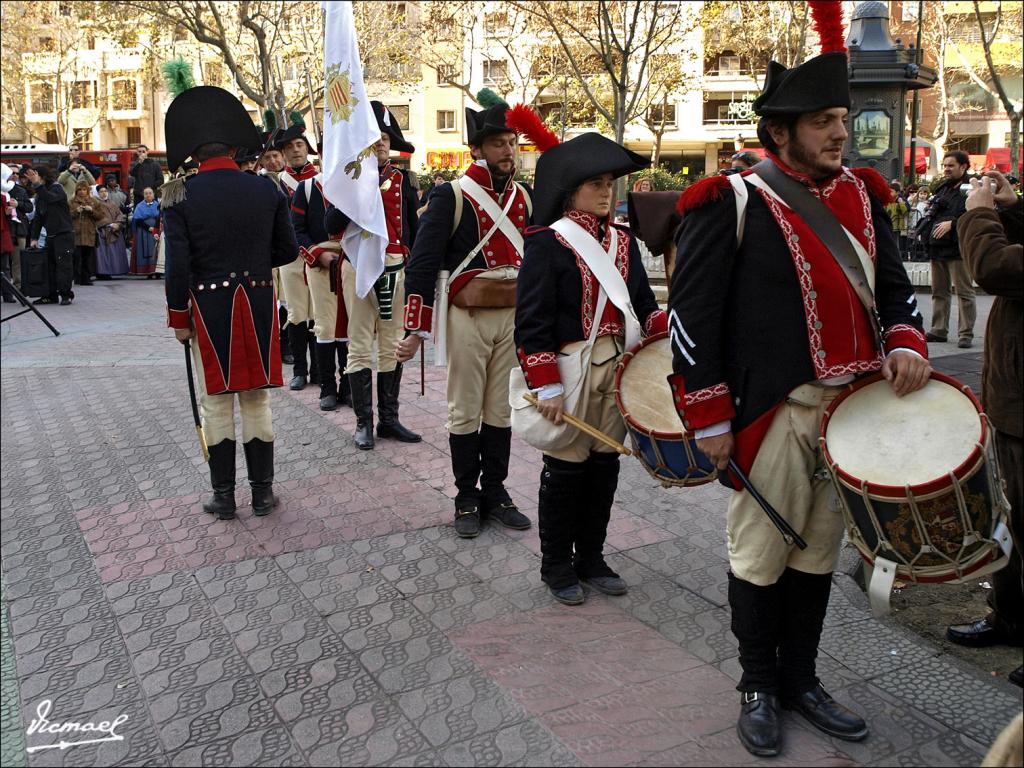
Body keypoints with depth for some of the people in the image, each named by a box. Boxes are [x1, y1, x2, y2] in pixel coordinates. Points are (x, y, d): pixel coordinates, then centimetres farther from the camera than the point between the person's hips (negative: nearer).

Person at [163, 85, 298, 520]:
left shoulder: (180, 196, -8)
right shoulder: (266, 190, -2)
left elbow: (177, 265, -10)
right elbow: (288, 250, 4)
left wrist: (179, 317, -1)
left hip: (208, 308, -2)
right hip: (257, 306, 2)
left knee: (216, 403, 9)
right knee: (257, 400, 11)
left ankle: (223, 495, 17)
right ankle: (262, 491, 18)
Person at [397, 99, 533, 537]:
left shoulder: (526, 198, 6)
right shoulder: (451, 197, -9)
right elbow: (421, 266, -12)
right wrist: (415, 330, -16)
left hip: (514, 316, 4)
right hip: (468, 318, -4)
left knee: (501, 410, 12)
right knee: (466, 413, 5)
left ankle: (495, 493, 23)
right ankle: (467, 498, 18)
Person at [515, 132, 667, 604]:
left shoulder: (623, 241, 11)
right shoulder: (547, 242, -8)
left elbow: (643, 304, 14)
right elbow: (532, 322, -13)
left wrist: (671, 331, -6)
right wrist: (546, 387, -18)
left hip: (617, 367, 6)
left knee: (605, 463, 12)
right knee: (566, 468, 4)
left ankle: (591, 557, 29)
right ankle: (557, 565, 22)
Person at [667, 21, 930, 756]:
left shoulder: (861, 194, 9)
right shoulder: (732, 203, -10)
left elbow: (893, 283, 17)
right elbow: (692, 315, -10)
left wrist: (905, 341, -5)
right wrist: (710, 420, -12)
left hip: (854, 406, 6)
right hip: (773, 411, -6)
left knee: (820, 551, 16)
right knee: (763, 556, 7)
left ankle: (801, 679, 33)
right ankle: (759, 689, 27)